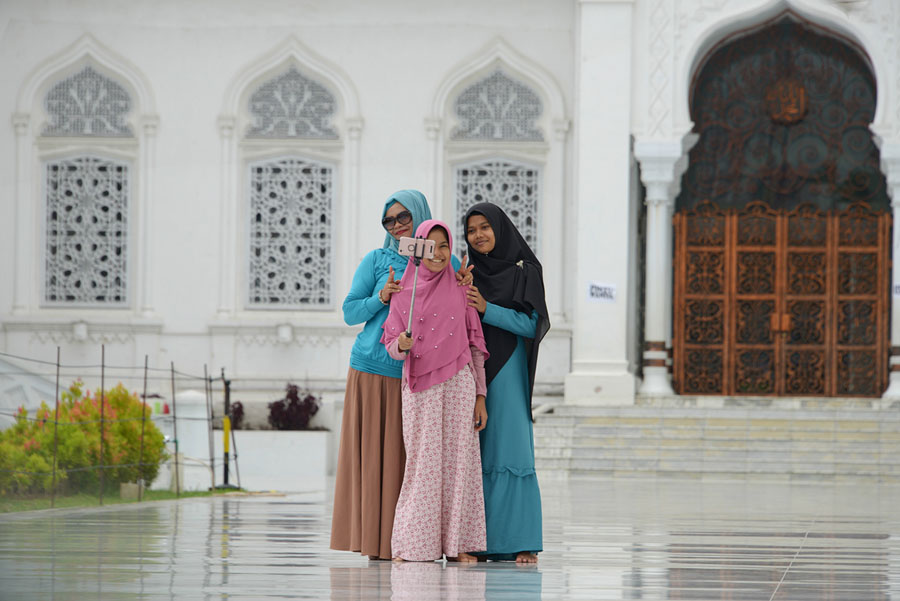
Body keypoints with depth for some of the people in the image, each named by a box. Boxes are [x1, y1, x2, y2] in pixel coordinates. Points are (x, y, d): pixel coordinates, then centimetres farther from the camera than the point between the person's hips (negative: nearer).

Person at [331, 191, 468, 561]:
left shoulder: (446, 263, 11)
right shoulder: (377, 261, 7)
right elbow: (350, 313, 6)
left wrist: (464, 288, -9)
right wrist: (381, 298, -11)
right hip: (374, 371, -1)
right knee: (374, 456, -3)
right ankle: (377, 543, 0)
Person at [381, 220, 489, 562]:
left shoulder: (460, 289, 8)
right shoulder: (403, 292, 6)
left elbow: (475, 344, 8)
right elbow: (391, 344, 7)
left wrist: (480, 395, 3)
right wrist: (402, 344, -18)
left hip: (457, 384, 0)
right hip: (419, 388, 0)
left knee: (457, 461, -2)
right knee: (421, 463, -4)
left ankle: (456, 544, 1)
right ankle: (416, 544, 1)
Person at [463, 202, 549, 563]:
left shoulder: (524, 272, 2)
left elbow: (531, 324, -6)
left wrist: (487, 309, -16)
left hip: (506, 373, -4)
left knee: (510, 452, -9)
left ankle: (520, 543, -9)